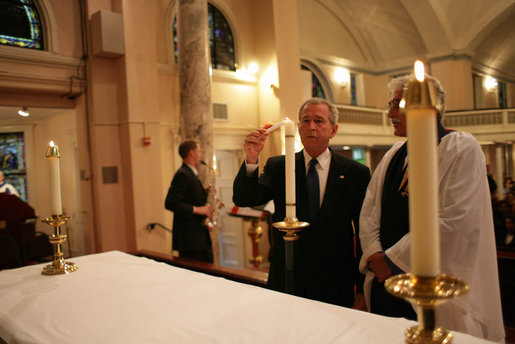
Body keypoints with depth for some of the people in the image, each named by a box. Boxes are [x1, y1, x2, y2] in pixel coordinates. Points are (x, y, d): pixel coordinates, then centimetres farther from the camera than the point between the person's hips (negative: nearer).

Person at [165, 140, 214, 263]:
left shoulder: (190, 174, 16)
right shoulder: (183, 175, -15)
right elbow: (170, 203, -23)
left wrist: (204, 194, 6)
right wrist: (196, 209, -23)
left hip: (200, 236, 10)